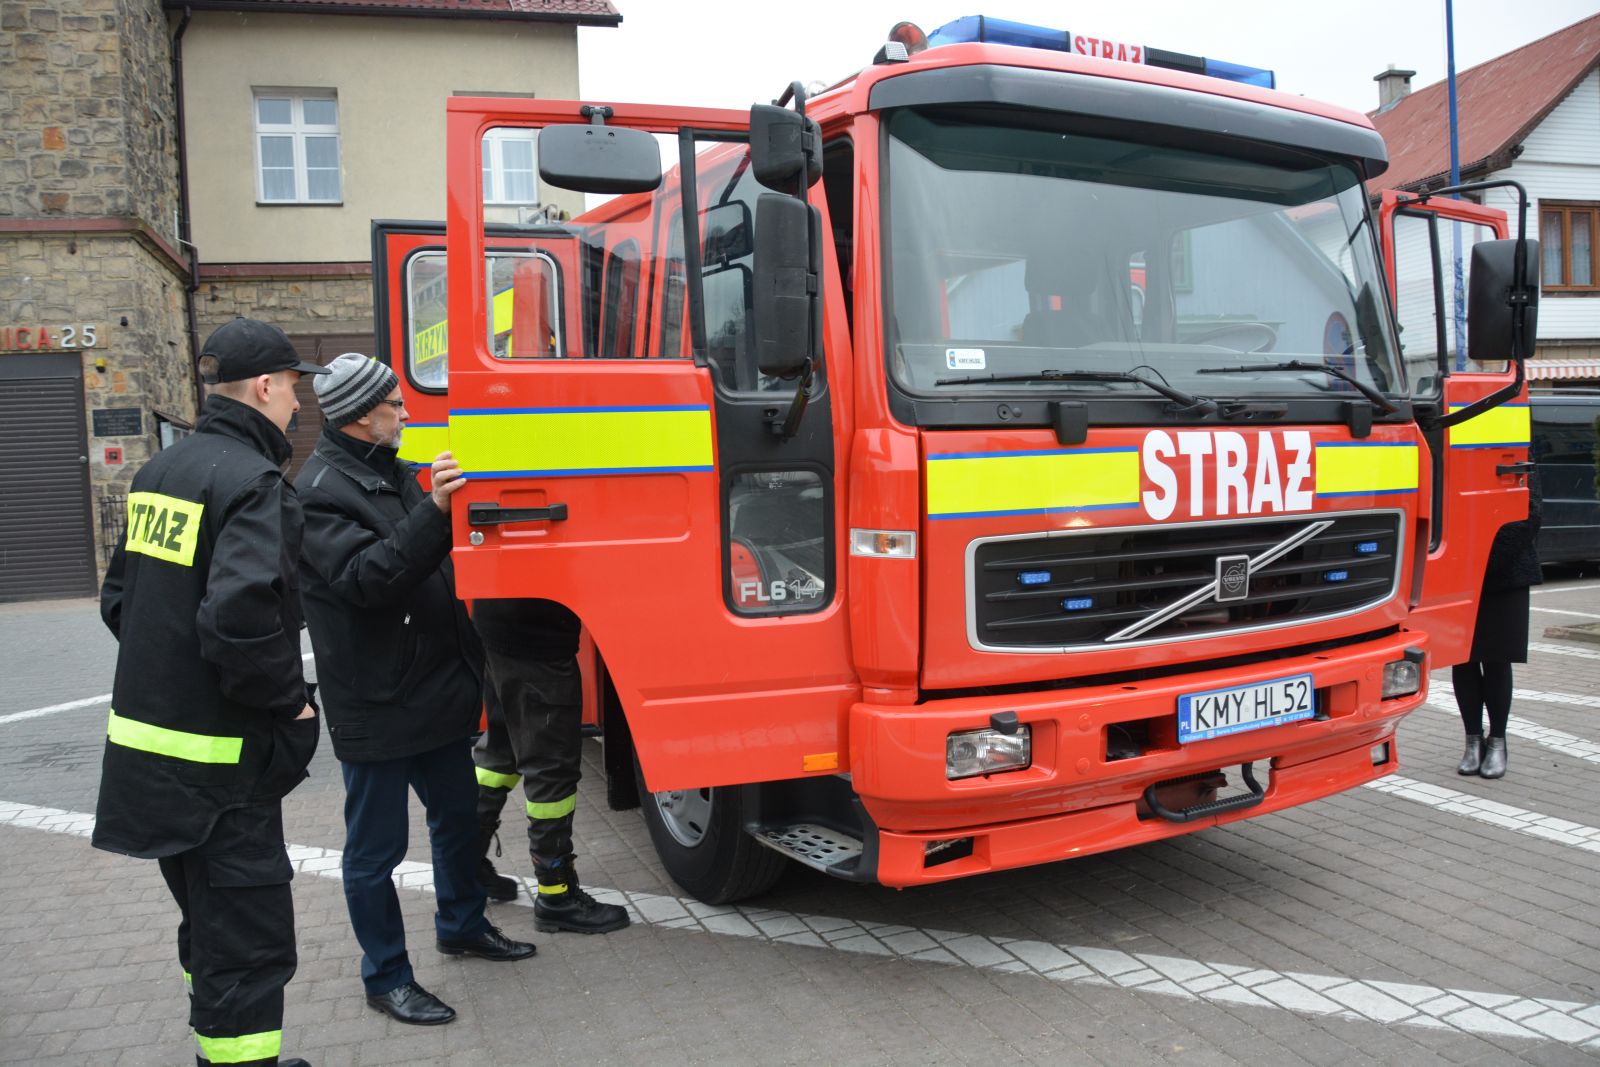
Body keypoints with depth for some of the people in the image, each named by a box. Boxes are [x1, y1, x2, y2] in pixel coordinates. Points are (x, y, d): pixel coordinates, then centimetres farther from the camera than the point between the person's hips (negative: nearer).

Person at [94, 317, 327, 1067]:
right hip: (220, 760, -9)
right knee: (249, 947, -1)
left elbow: (119, 597, 15)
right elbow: (242, 617, -30)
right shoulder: (252, 481, -18)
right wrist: (288, 703, -16)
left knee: (211, 932, 24)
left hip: (146, 739, 10)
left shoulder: (160, 472, 10)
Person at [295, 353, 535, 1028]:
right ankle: (386, 977, 19)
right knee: (376, 847, 4)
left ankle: (462, 926, 40)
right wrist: (434, 510, -37)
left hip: (437, 689, 9)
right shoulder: (321, 489, -15)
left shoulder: (393, 473, 14)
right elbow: (365, 577, -29)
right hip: (376, 705, -9)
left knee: (457, 812, 21)